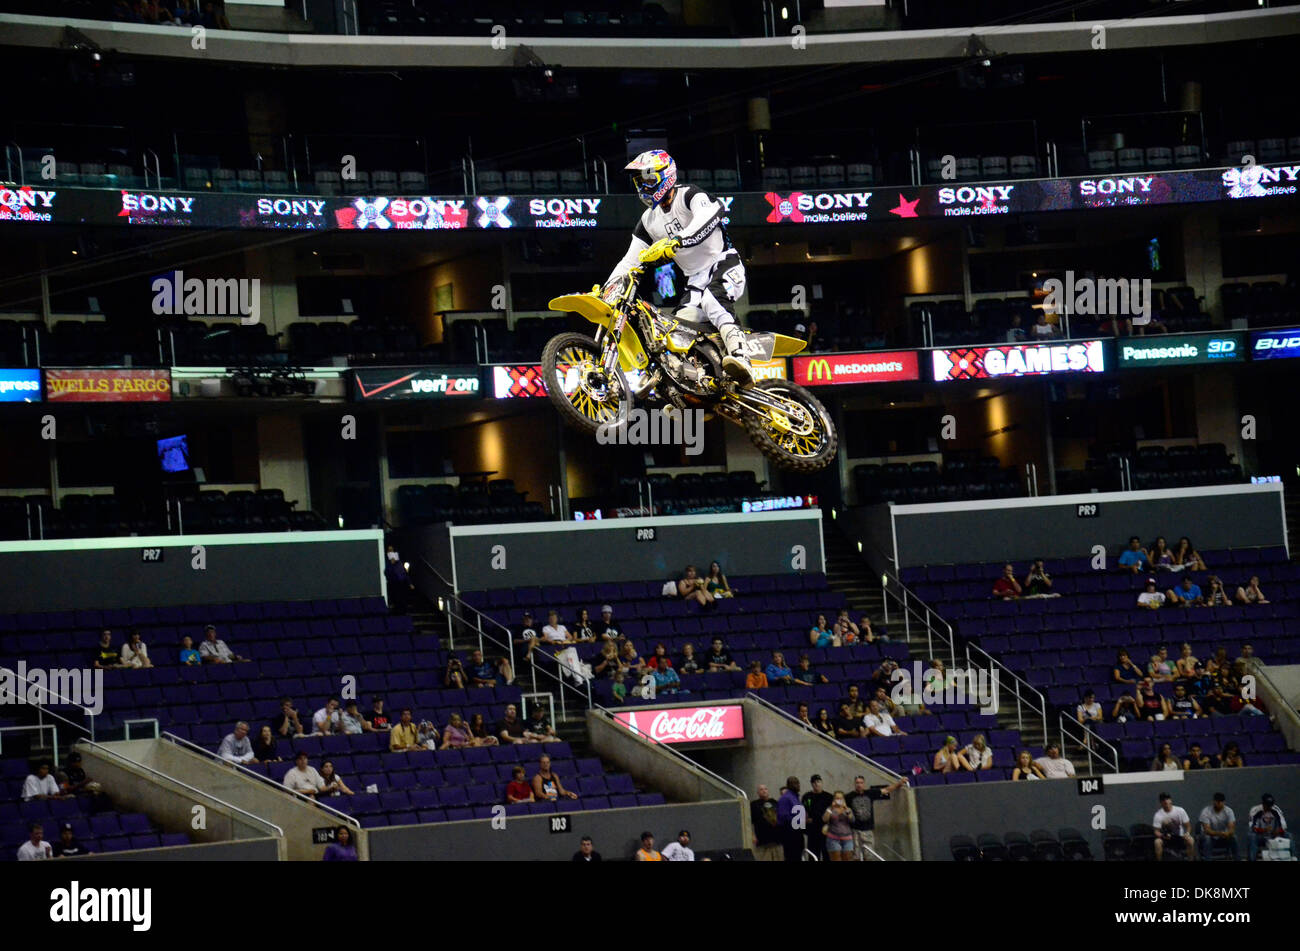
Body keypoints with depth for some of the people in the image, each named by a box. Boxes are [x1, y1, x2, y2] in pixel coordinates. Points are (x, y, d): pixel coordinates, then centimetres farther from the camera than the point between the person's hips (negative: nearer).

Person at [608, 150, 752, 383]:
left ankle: (741, 358, -57)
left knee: (713, 301, -38)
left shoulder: (690, 195, -7)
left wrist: (675, 241, -44)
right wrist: (604, 289, 0)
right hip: (695, 279, 8)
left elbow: (707, 217, -30)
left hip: (723, 264, -8)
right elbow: (630, 261, 14)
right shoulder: (648, 221, 14)